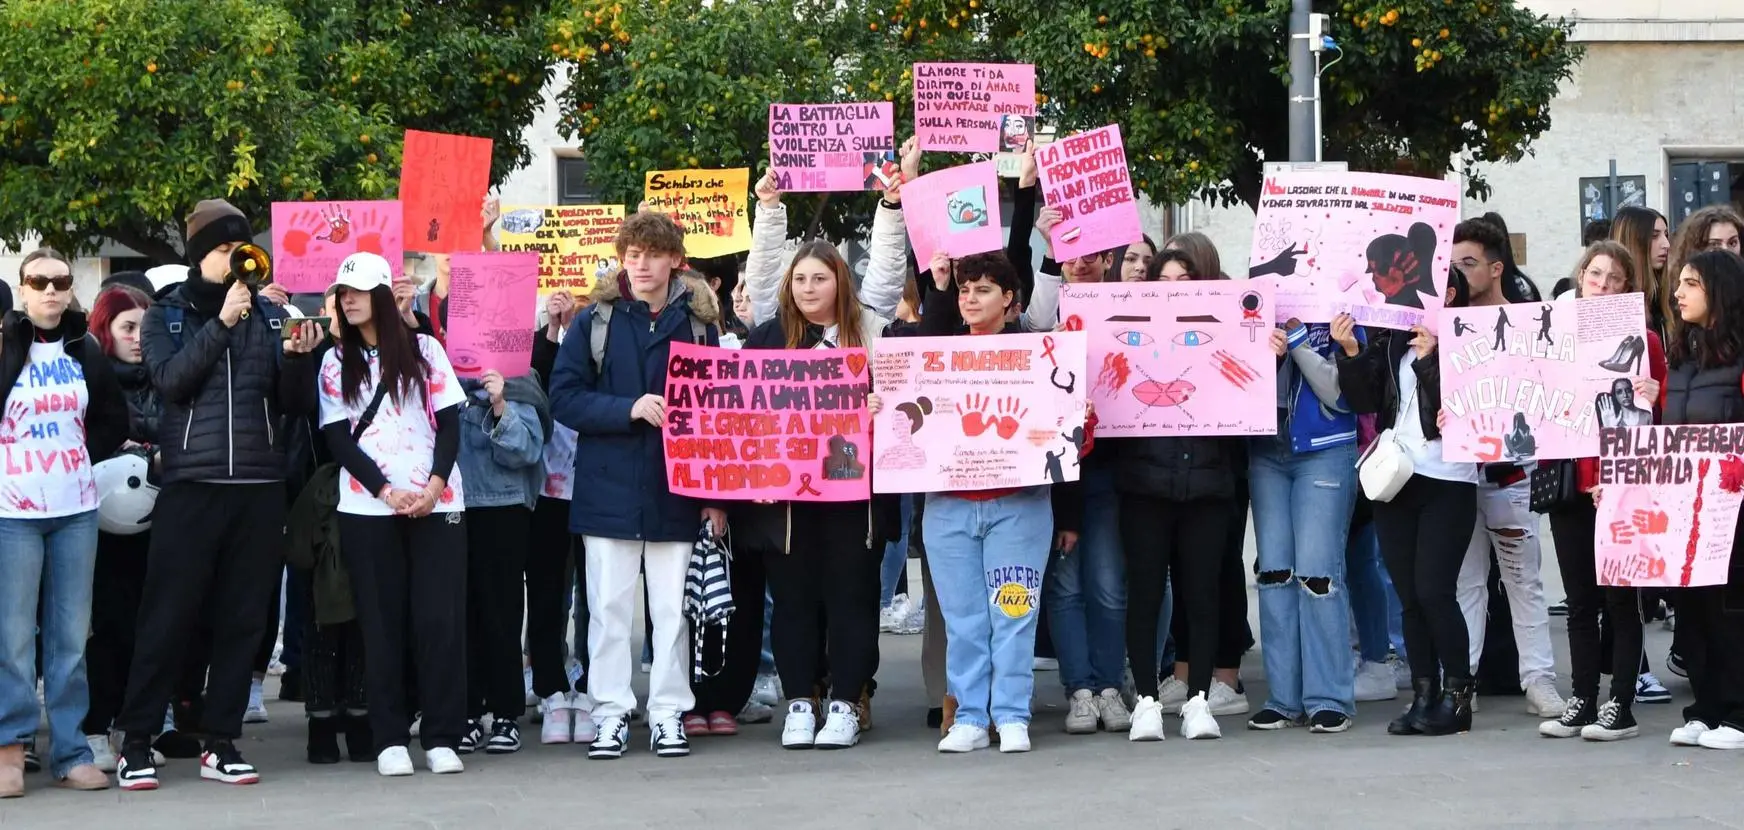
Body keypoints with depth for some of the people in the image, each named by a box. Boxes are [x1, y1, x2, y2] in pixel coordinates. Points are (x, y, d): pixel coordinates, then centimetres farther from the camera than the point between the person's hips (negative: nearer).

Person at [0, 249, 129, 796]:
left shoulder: (86, 350, 8)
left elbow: (114, 421, 14)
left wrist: (78, 459, 3)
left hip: (76, 509, 4)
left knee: (72, 637, 5)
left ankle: (70, 751, 11)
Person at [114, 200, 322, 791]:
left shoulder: (269, 316, 13)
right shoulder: (167, 315, 7)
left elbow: (296, 406, 10)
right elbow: (171, 381, -11)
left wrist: (296, 358, -8)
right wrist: (221, 323, -16)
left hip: (260, 487, 3)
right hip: (191, 484, -3)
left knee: (244, 619, 4)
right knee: (167, 616, -3)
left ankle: (221, 743, 11)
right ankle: (137, 743, 4)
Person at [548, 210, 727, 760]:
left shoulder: (698, 322, 5)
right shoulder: (596, 321, 3)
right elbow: (563, 398, -2)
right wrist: (630, 409, -16)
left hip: (677, 490, 1)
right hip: (609, 488, -1)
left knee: (672, 607, 5)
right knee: (609, 606, 3)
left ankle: (668, 714, 13)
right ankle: (611, 713, 11)